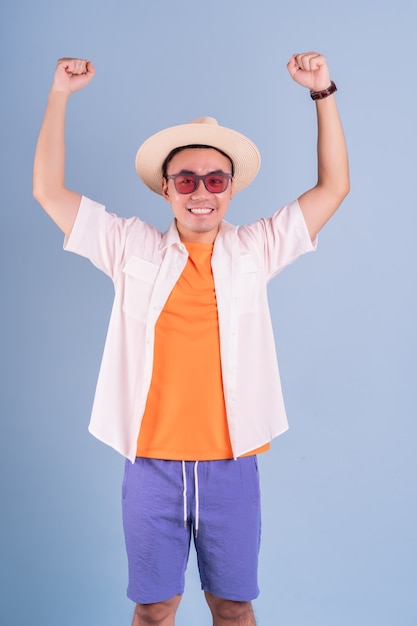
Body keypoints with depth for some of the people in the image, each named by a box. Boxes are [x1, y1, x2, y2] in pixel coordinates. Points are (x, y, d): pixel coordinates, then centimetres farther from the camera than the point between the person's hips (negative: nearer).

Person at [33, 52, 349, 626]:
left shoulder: (256, 248, 6)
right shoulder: (133, 247, 5)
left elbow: (334, 186, 7)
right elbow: (49, 191, 5)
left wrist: (322, 93, 2)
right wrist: (60, 94, 1)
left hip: (232, 465, 1)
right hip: (151, 465, 0)